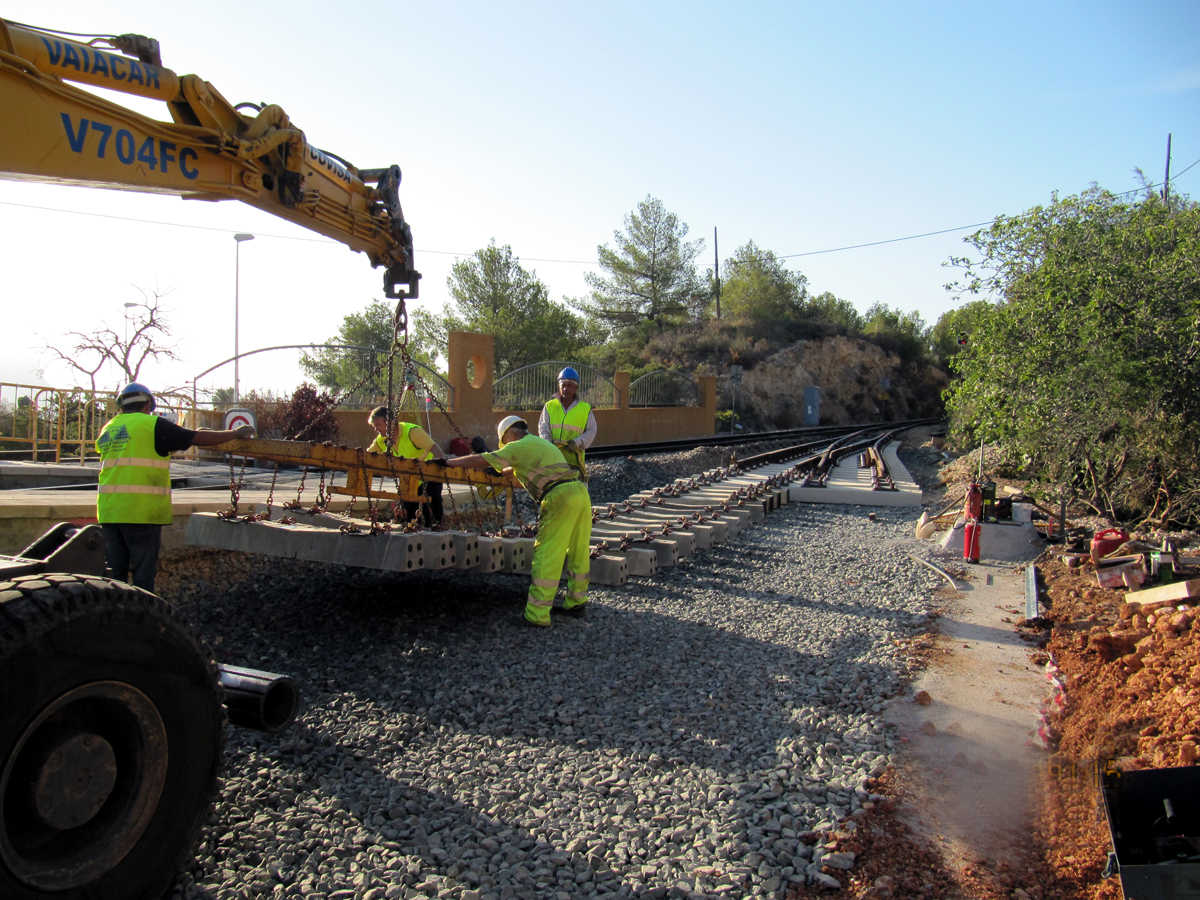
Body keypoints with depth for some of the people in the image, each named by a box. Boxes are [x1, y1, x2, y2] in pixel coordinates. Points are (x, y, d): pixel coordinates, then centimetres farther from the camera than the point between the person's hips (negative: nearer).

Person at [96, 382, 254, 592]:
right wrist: (236, 433, 9)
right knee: (143, 574, 1)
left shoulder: (108, 429, 16)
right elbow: (198, 438, -3)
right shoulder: (152, 424, -3)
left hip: (109, 511, 6)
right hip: (141, 511, -6)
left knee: (115, 573, 14)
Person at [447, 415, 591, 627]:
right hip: (581, 491, 8)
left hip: (560, 497, -8)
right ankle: (577, 602, 28)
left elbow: (481, 460, 3)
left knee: (546, 556, -5)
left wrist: (448, 462, 12)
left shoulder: (519, 447, 6)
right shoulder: (543, 443, 31)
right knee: (578, 553, 17)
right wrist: (501, 472, 55)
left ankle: (537, 614, -4)